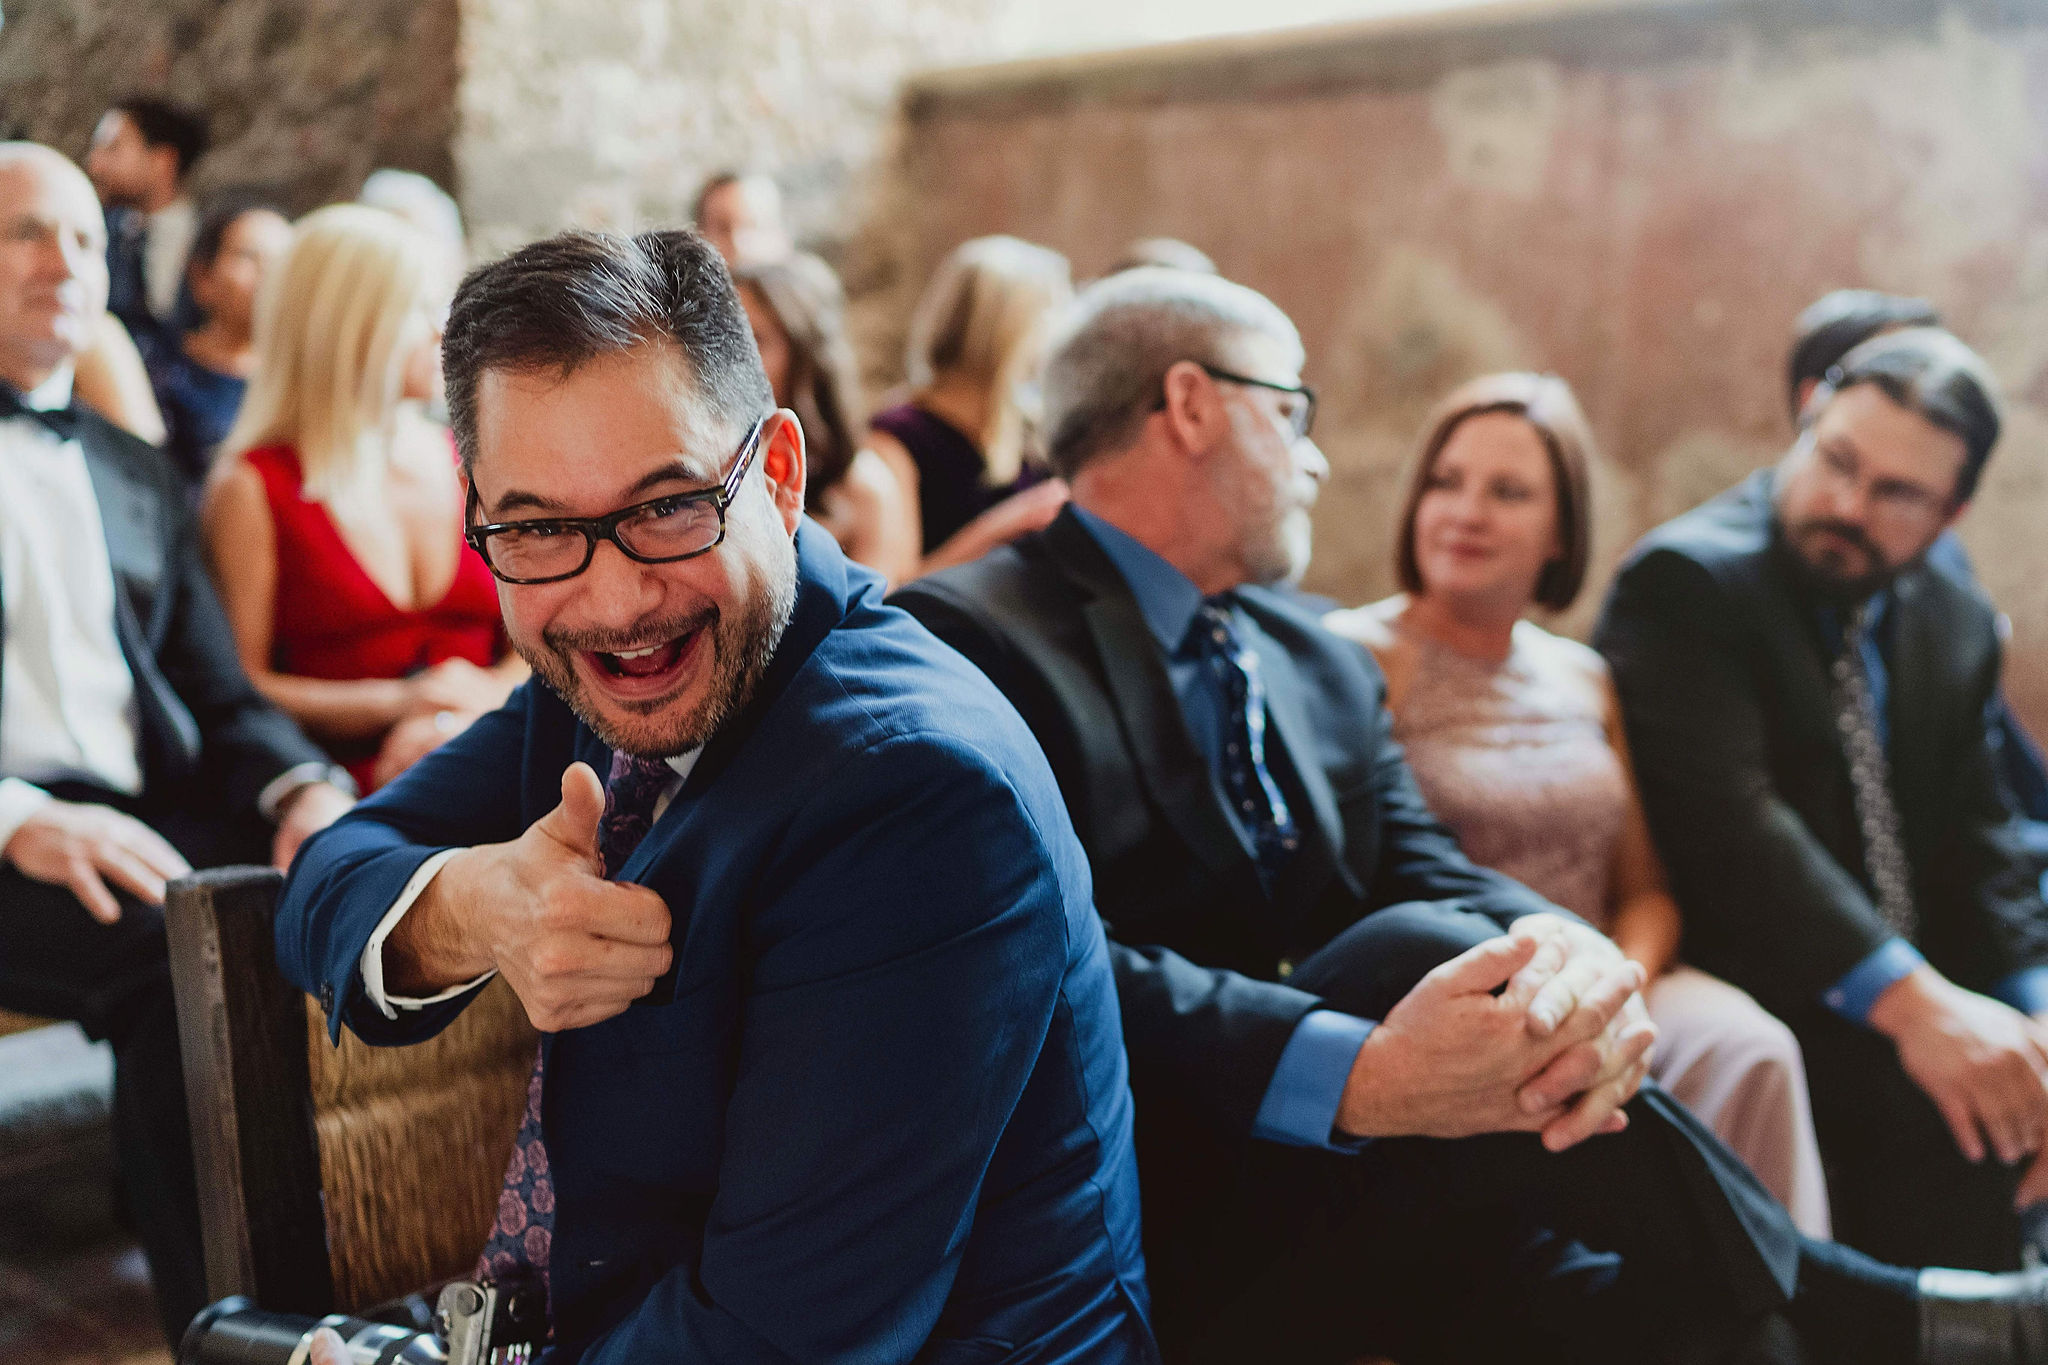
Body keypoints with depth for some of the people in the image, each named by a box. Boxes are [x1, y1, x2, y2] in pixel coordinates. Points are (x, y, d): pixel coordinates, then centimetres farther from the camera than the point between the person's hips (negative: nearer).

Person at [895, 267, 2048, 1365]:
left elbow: (1429, 872, 4)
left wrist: (1566, 953, -19)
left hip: (1346, 1217, 6)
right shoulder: (971, 638, -9)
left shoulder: (1327, 670, 18)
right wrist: (1357, 1078, -32)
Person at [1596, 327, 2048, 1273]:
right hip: (1759, 1003, -7)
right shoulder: (1686, 579, -11)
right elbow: (1728, 820, -22)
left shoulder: (1958, 627, 12)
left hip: (1928, 991, 7)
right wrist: (1910, 1000, -28)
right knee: (1951, 1117, -27)